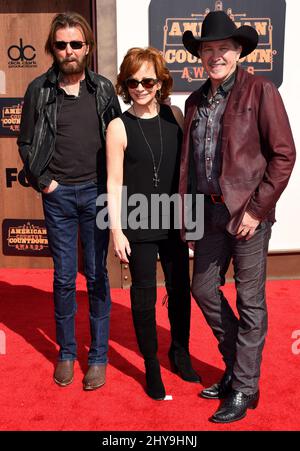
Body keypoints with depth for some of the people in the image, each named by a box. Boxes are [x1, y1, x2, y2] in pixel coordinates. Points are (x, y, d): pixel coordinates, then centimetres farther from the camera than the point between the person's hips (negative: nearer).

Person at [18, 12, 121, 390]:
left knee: (97, 276, 5)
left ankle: (98, 355, 18)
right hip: (58, 194, 0)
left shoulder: (103, 88, 5)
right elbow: (26, 143, 6)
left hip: (96, 192, 0)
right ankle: (66, 352, 23)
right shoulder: (39, 89, 3)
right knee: (64, 277, 7)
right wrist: (43, 182, -2)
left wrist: (110, 185, -2)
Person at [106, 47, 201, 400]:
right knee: (144, 295, 8)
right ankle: (151, 365, 27)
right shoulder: (119, 127, -7)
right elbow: (114, 182, -7)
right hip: (138, 225, -3)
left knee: (180, 289, 13)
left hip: (173, 221, 3)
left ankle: (180, 352, 37)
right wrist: (116, 230, -9)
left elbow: (186, 163, 8)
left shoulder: (175, 116, 1)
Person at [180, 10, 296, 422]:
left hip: (248, 210, -6)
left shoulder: (260, 90, -5)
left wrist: (256, 209, -14)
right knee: (203, 289, 13)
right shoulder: (195, 101, 13)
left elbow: (283, 154, -9)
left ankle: (245, 389, 20)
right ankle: (236, 365, 34)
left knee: (250, 301, 4)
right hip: (209, 210, 7)